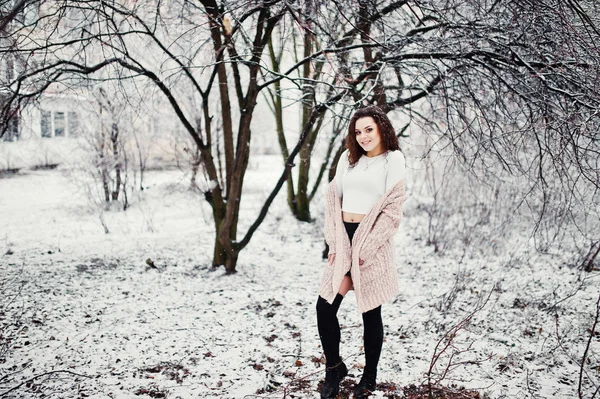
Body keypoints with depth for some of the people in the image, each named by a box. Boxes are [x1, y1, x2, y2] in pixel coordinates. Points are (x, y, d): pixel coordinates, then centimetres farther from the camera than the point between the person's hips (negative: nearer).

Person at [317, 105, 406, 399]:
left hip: (372, 242, -4)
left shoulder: (393, 158, -1)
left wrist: (367, 248, -12)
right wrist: (335, 244, 1)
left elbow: (393, 208, -7)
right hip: (344, 238, 4)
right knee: (325, 307, -1)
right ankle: (334, 368, 18)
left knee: (371, 312, 4)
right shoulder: (349, 158, 13)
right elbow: (334, 199, 11)